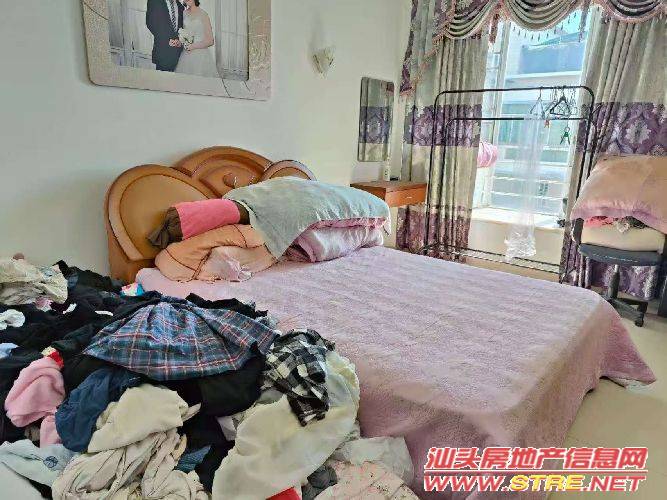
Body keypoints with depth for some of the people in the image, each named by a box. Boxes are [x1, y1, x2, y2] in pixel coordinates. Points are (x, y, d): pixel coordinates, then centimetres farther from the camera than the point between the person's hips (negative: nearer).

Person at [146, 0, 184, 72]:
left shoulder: (180, 6, 16)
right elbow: (151, 23, -5)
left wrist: (179, 39, -5)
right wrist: (168, 39, -11)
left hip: (178, 47, 4)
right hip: (162, 48, -4)